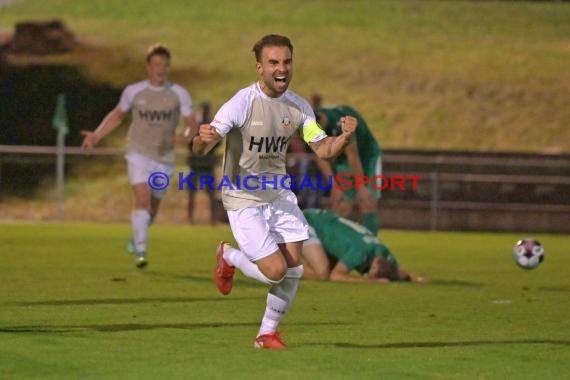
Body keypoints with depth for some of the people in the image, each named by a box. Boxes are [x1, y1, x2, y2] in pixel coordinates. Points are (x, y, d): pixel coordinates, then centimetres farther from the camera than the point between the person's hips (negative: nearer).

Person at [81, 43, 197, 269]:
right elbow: (117, 115, 14)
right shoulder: (133, 91, -2)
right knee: (143, 199, -22)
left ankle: (136, 238, 43)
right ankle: (140, 251, -20)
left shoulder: (179, 94, -2)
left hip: (164, 159, 2)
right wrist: (96, 136, 3)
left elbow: (192, 125, -3)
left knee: (152, 209, 13)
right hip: (139, 155, -2)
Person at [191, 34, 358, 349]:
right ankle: (227, 256, 20)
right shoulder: (242, 102, -20)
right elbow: (199, 149, -24)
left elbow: (323, 149, 3)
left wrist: (345, 137, -19)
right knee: (275, 271, -11)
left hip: (280, 195, 6)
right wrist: (204, 139, -49)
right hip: (244, 199, -6)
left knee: (293, 270, 0)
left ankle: (267, 333, 21)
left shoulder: (298, 106, -2)